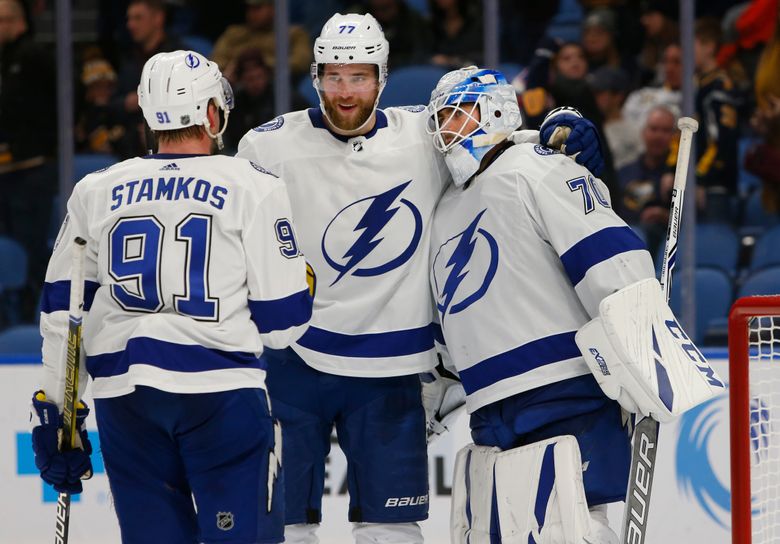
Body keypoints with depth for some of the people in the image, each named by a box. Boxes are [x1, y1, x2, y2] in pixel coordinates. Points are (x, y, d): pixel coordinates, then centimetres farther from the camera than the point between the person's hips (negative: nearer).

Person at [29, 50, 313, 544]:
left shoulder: (95, 192, 10)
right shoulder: (253, 188, -2)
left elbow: (61, 311, 11)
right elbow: (282, 319, -2)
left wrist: (55, 412, 17)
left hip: (123, 396, 4)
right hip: (222, 388, -4)